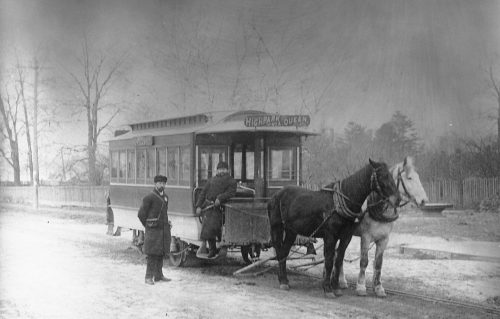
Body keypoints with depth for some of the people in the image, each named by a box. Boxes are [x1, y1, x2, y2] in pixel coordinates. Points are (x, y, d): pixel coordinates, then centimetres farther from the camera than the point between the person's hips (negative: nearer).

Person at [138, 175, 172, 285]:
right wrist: (148, 226, 0)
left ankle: (159, 275, 16)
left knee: (161, 253, 9)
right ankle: (149, 277, -2)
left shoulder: (165, 197, 13)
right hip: (153, 230, -7)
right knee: (152, 253, -6)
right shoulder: (149, 197, -10)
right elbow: (141, 214, -7)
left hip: (164, 230, 7)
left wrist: (167, 224, 15)